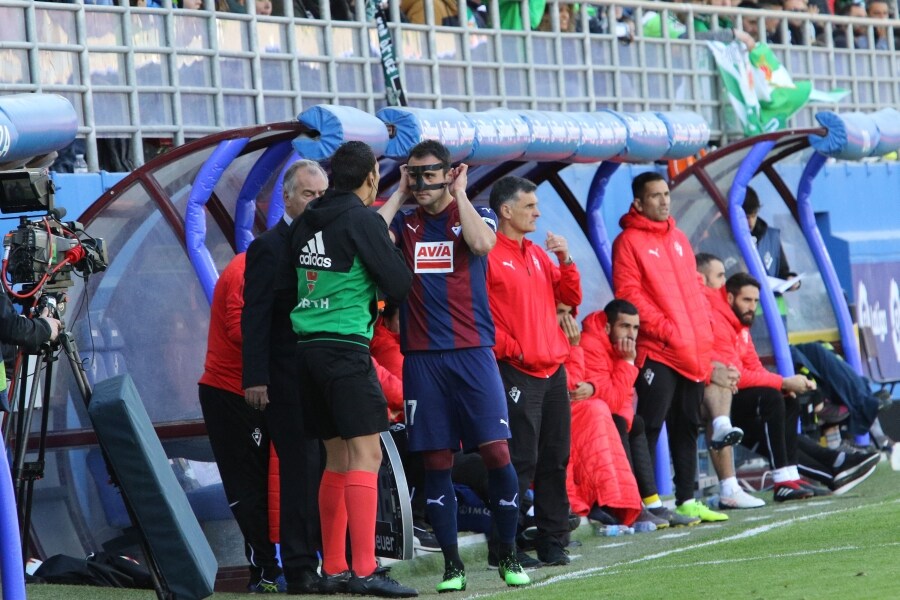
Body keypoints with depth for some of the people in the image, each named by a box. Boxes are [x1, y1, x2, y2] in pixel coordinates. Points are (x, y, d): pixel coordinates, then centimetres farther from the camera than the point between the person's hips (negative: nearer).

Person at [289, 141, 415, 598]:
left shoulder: (305, 222, 12)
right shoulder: (362, 219, -8)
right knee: (365, 454, -9)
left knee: (338, 457, 14)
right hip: (346, 346, -8)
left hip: (308, 348, 8)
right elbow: (398, 284, -9)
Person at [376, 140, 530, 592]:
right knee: (436, 460, 1)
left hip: (472, 352, -2)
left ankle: (508, 556, 5)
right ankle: (452, 563, 7)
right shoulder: (404, 223, 12)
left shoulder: (475, 215, 7)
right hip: (422, 356, 2)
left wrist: (458, 193, -6)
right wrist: (399, 194, 1)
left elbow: (481, 243, -17)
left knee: (496, 452, -8)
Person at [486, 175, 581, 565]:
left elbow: (571, 297, 17)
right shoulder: (490, 255, -7)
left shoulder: (538, 254, 17)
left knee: (555, 459, 8)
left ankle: (553, 541, 14)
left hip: (553, 369, 8)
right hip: (517, 372, -8)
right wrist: (512, 349, -14)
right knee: (521, 460, -10)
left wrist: (565, 261, 3)